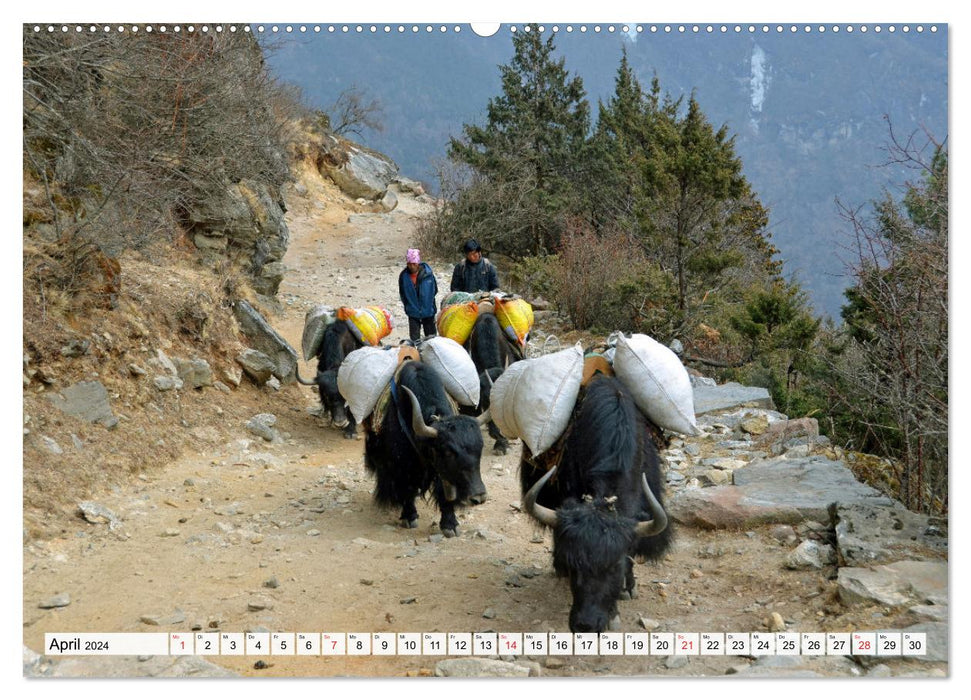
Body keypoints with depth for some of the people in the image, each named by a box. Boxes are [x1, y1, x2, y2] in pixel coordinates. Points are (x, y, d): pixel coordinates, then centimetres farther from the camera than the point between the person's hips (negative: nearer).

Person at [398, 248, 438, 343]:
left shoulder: (428, 273, -14)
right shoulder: (404, 275, -8)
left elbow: (435, 289, 0)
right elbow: (402, 294, 6)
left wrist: (428, 302, 2)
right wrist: (408, 305, 5)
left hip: (428, 312, -1)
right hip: (413, 313, 1)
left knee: (431, 337, 12)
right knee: (414, 338, 4)